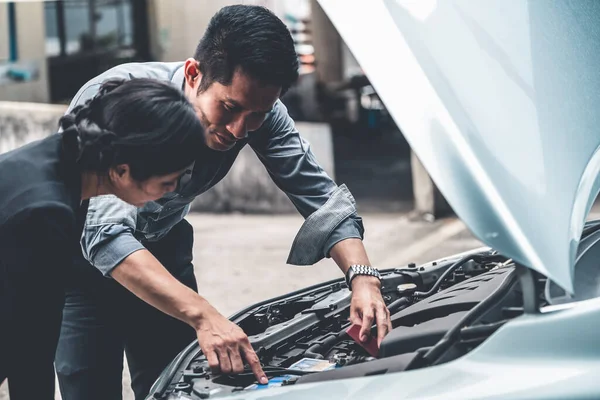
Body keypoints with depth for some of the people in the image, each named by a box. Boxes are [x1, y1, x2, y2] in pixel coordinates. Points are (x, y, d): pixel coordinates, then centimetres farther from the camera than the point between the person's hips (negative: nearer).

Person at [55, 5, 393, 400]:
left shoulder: (260, 110, -21)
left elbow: (323, 197, -15)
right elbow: (106, 234, -46)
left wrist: (363, 277, -33)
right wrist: (202, 315, -56)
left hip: (163, 245, 4)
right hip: (83, 255, -4)